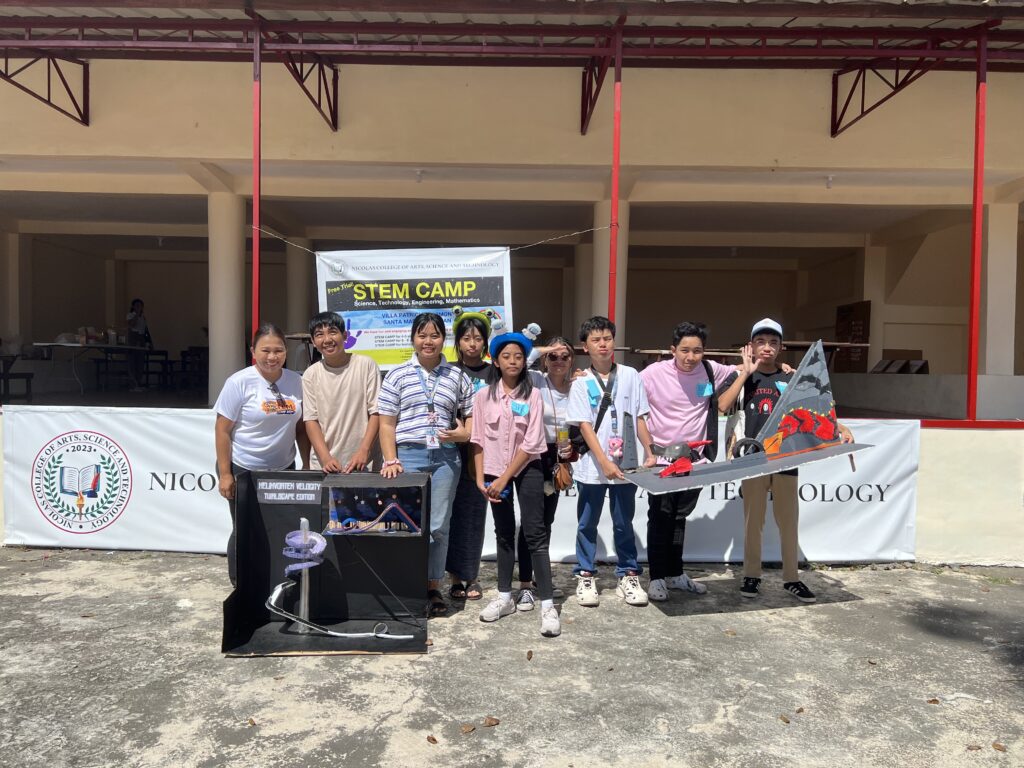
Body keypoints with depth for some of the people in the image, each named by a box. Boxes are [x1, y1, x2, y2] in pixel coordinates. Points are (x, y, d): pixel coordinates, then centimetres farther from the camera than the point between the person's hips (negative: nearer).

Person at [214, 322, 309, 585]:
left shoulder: (296, 381, 1)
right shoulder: (240, 382, -12)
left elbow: (300, 427, 9)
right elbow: (222, 430, -10)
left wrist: (307, 466, 7)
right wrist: (224, 474, -11)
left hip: (283, 469, 4)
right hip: (243, 470, -3)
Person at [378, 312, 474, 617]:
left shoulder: (457, 377, 10)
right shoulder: (397, 375, 5)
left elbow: (472, 417, 14)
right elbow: (386, 423, 3)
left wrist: (462, 433, -7)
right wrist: (391, 460, -7)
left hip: (446, 457, 1)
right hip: (409, 455, -1)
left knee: (438, 525, 5)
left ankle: (433, 586, 18)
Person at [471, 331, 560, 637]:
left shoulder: (532, 395, -7)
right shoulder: (484, 395, -1)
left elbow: (531, 443, -11)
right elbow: (478, 440, 1)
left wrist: (504, 478, -13)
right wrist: (481, 478, -6)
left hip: (526, 469, -2)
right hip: (494, 471, 3)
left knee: (535, 533, -6)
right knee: (504, 533, 13)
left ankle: (547, 604, -3)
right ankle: (505, 597, 24)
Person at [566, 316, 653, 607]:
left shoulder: (630, 376, 3)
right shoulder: (581, 383, -3)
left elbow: (640, 419, 7)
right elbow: (584, 427, -8)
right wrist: (605, 463, -16)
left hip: (626, 465, 1)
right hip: (592, 467, -1)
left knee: (624, 523, 13)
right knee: (588, 524, 11)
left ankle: (628, 576, 25)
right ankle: (586, 576, 24)